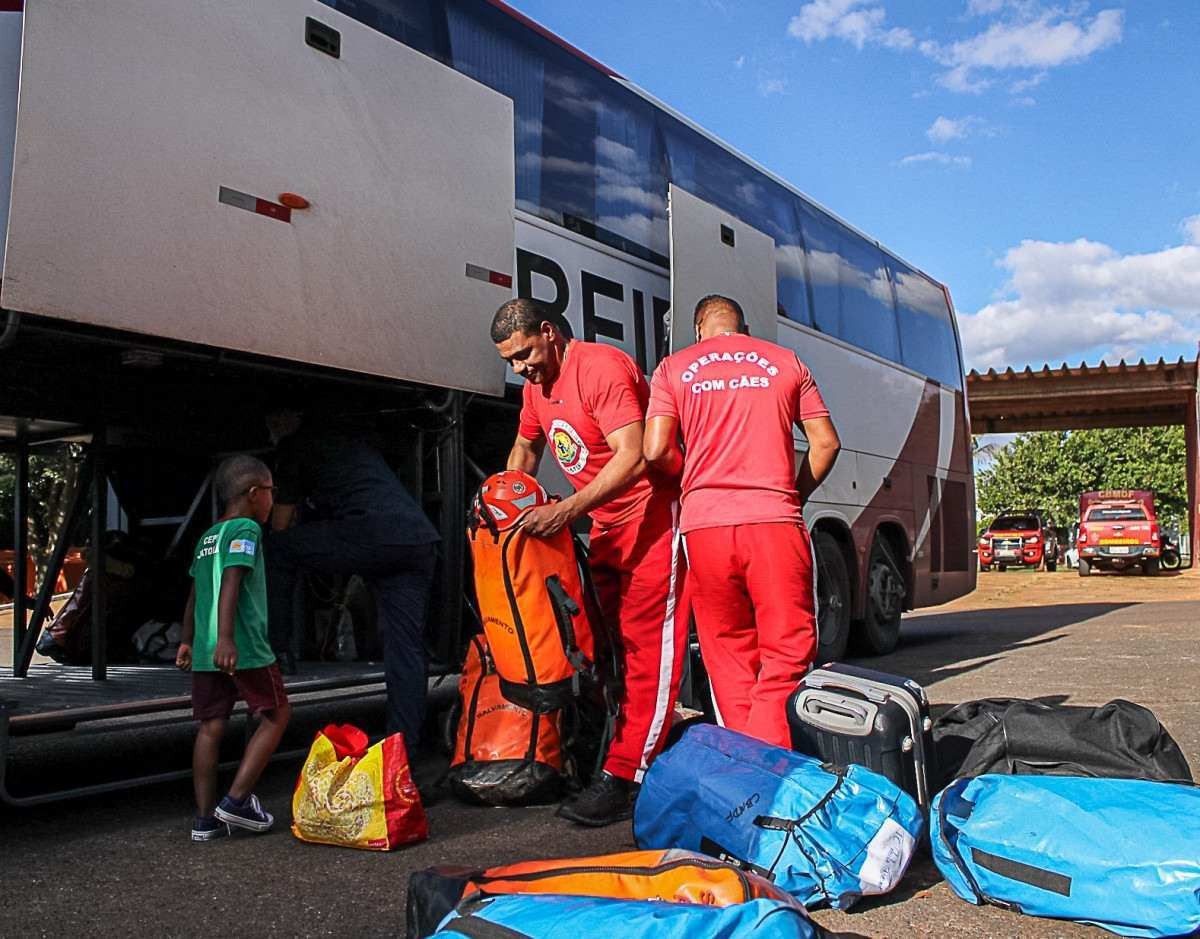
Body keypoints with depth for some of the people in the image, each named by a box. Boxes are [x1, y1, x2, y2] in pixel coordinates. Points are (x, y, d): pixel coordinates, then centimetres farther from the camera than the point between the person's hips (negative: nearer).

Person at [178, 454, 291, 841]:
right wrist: (225, 639, -28)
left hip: (205, 651, 8)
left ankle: (205, 818, 13)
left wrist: (188, 641, 28)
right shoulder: (245, 529, -9)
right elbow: (230, 584, -21)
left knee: (211, 727, 9)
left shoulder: (207, 537, 18)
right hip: (244, 649, -8)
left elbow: (195, 594, 22)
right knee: (276, 715, 6)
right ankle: (236, 800, 1)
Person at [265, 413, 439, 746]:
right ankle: (404, 744, 7)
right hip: (421, 540, 7)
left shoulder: (295, 445, 13)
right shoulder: (354, 435, 33)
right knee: (406, 649, 7)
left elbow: (281, 523, 19)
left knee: (277, 550, 11)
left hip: (373, 535, -7)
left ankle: (278, 646, 12)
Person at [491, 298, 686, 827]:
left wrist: (566, 511, -31)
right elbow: (525, 448, 27)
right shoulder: (535, 386, 10)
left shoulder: (602, 368, -19)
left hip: (651, 518, -9)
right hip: (604, 526, 9)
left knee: (646, 648, -9)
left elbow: (632, 458, -28)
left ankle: (623, 778, -9)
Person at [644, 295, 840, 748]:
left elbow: (657, 451, 0)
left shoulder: (674, 367, 12)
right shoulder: (786, 362, 15)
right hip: (774, 521, -1)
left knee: (728, 655, 10)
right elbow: (826, 442, 9)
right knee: (788, 653, 1)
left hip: (703, 524, 1)